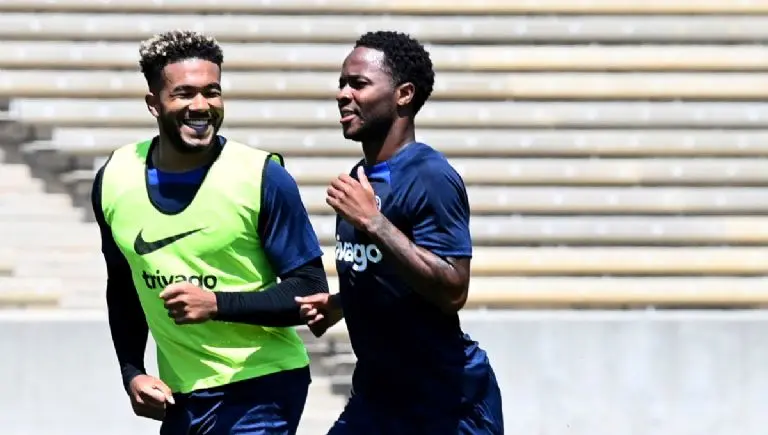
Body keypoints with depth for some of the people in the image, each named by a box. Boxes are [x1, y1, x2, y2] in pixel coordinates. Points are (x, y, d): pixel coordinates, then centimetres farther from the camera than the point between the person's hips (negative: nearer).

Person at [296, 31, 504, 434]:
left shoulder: (430, 178, -17)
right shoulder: (360, 180, 10)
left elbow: (452, 291, -26)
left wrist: (373, 222, -27)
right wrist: (335, 305, 7)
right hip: (376, 396, 9)